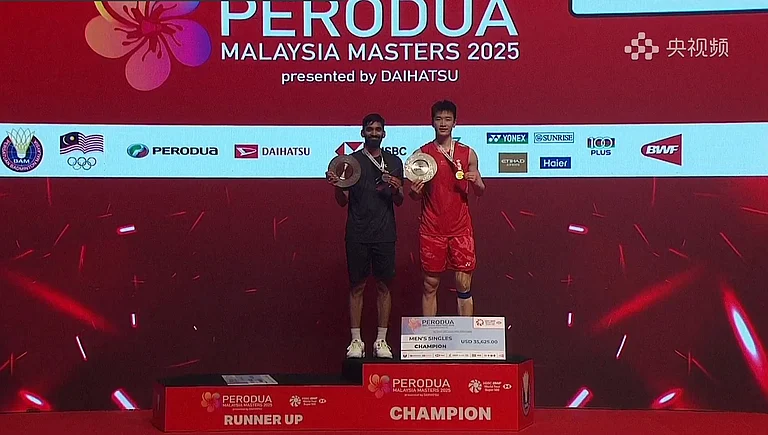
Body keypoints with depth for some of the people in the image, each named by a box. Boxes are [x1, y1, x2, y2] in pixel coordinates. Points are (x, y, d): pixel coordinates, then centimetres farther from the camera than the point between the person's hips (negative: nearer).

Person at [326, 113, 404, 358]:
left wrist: (396, 189, -9)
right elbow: (343, 201, 5)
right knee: (357, 286, 1)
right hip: (357, 235, -1)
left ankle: (381, 340, 10)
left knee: (384, 285, 3)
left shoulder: (394, 162, 10)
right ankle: (356, 340, 8)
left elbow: (399, 202, 12)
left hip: (385, 234, 2)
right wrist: (336, 185, -15)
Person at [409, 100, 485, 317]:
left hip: (460, 228, 0)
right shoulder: (422, 153, 3)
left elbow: (480, 192, 9)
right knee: (430, 285, 4)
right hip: (431, 228, 0)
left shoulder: (468, 153, 4)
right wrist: (414, 191, -16)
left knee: (464, 285, 0)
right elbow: (416, 196, 7)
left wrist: (475, 182, -13)